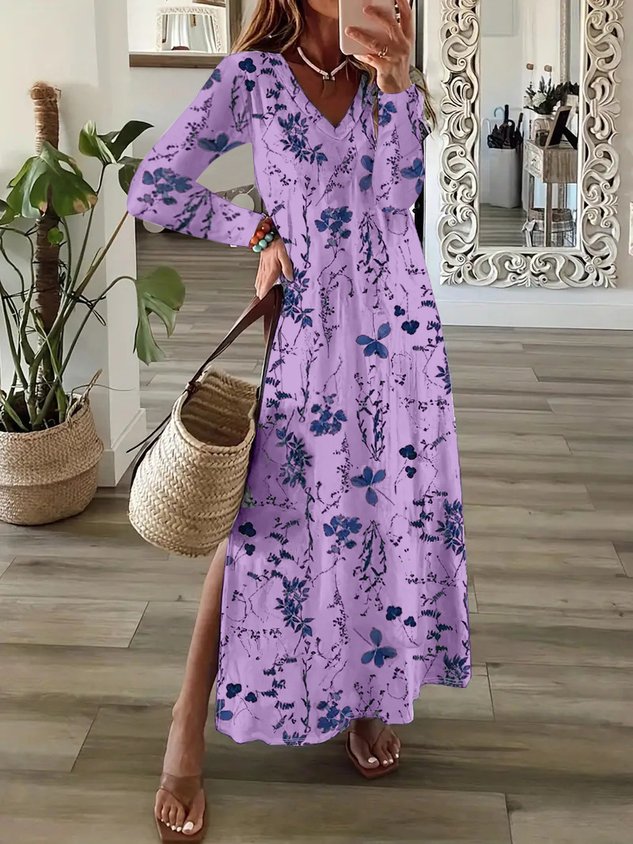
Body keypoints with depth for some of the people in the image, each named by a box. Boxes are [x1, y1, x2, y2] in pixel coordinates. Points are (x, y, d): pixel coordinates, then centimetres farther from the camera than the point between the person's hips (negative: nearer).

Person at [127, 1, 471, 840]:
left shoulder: (385, 72, 9)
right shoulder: (253, 74, -2)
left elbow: (406, 183, -6)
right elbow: (155, 186, -3)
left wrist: (397, 80, -16)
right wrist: (255, 230, -3)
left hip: (399, 322, 4)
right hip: (309, 329, -4)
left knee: (395, 504, 8)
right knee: (264, 520, -3)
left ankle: (371, 693, 29)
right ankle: (188, 731, 7)